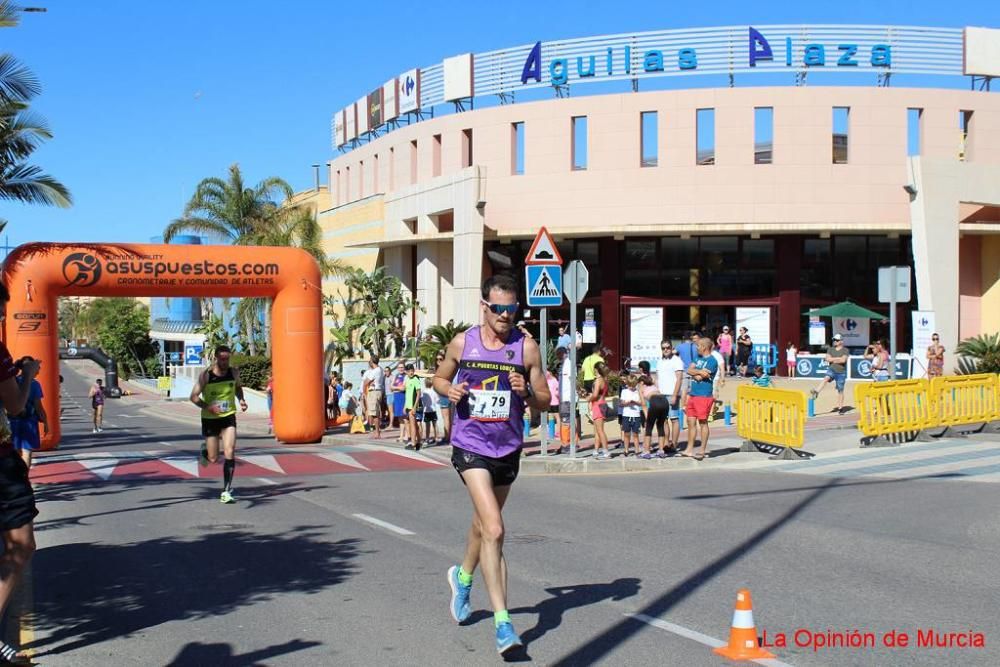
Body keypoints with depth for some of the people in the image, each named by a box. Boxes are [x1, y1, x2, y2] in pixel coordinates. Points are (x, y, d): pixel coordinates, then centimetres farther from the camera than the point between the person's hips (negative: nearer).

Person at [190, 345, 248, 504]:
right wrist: (208, 407, -27)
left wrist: (241, 400, 0)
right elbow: (194, 396, -11)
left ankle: (226, 491, -9)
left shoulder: (234, 372, -2)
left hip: (229, 417, 2)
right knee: (213, 459, 3)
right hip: (210, 419, -2)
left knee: (229, 452, -15)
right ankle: (205, 450, 41)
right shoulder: (206, 375, -13)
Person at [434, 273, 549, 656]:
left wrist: (527, 392, -20)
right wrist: (450, 389, -8)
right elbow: (439, 378, 14)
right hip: (471, 446, -3)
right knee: (494, 530, -18)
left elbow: (545, 401, 2)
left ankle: (463, 577, 53)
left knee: (483, 525, 22)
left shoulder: (527, 347, -2)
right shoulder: (462, 344, -2)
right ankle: (502, 622, -16)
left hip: (508, 448, 3)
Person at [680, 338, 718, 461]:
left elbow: (699, 377, -17)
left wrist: (694, 373, 2)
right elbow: (689, 370, 4)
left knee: (702, 422, -3)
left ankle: (702, 451, 3)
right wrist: (699, 372, -12)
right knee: (691, 422, 10)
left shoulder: (712, 361, -11)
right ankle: (689, 450, 16)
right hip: (693, 395, 8)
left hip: (704, 396, -8)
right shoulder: (698, 358, 16)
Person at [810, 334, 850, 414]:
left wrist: (832, 359, -8)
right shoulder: (830, 349, 9)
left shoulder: (845, 350, -2)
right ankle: (816, 392, -50)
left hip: (841, 373, -2)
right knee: (826, 379, -31)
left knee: (840, 390, 3)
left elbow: (843, 360, -16)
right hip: (832, 370, 2)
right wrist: (838, 358, -9)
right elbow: (828, 359, -3)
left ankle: (840, 408, 12)